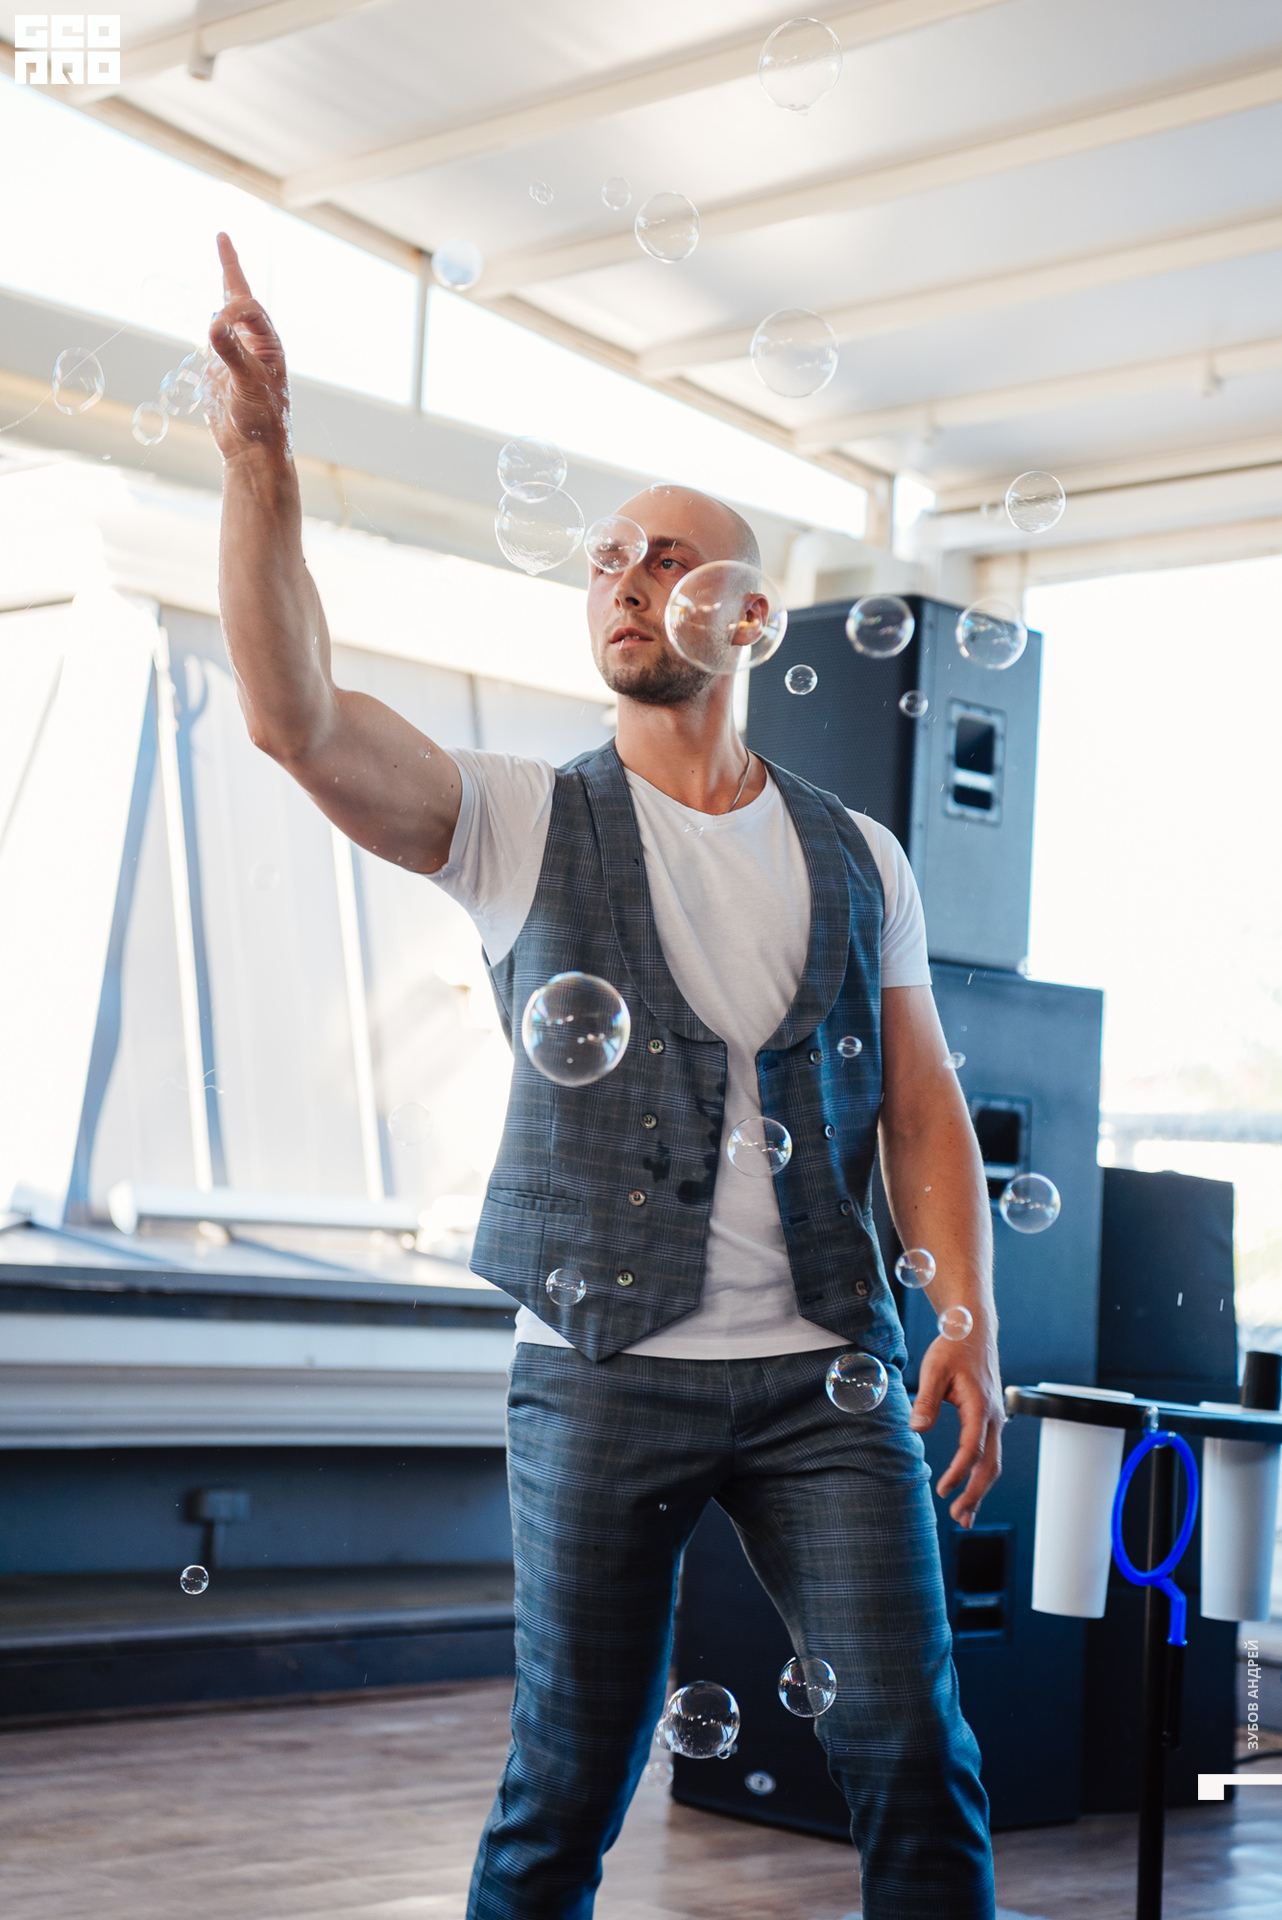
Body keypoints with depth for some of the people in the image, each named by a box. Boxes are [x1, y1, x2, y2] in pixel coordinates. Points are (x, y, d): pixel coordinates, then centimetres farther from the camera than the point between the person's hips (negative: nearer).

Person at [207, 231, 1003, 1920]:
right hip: (603, 1375, -1)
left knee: (912, 1750, -1)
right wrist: (260, 459, -20)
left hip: (825, 1372, 2)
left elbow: (923, 1108, 9)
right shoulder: (523, 826, 4)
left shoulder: (858, 860, 11)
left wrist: (968, 1319, -4)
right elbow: (297, 718, -11)